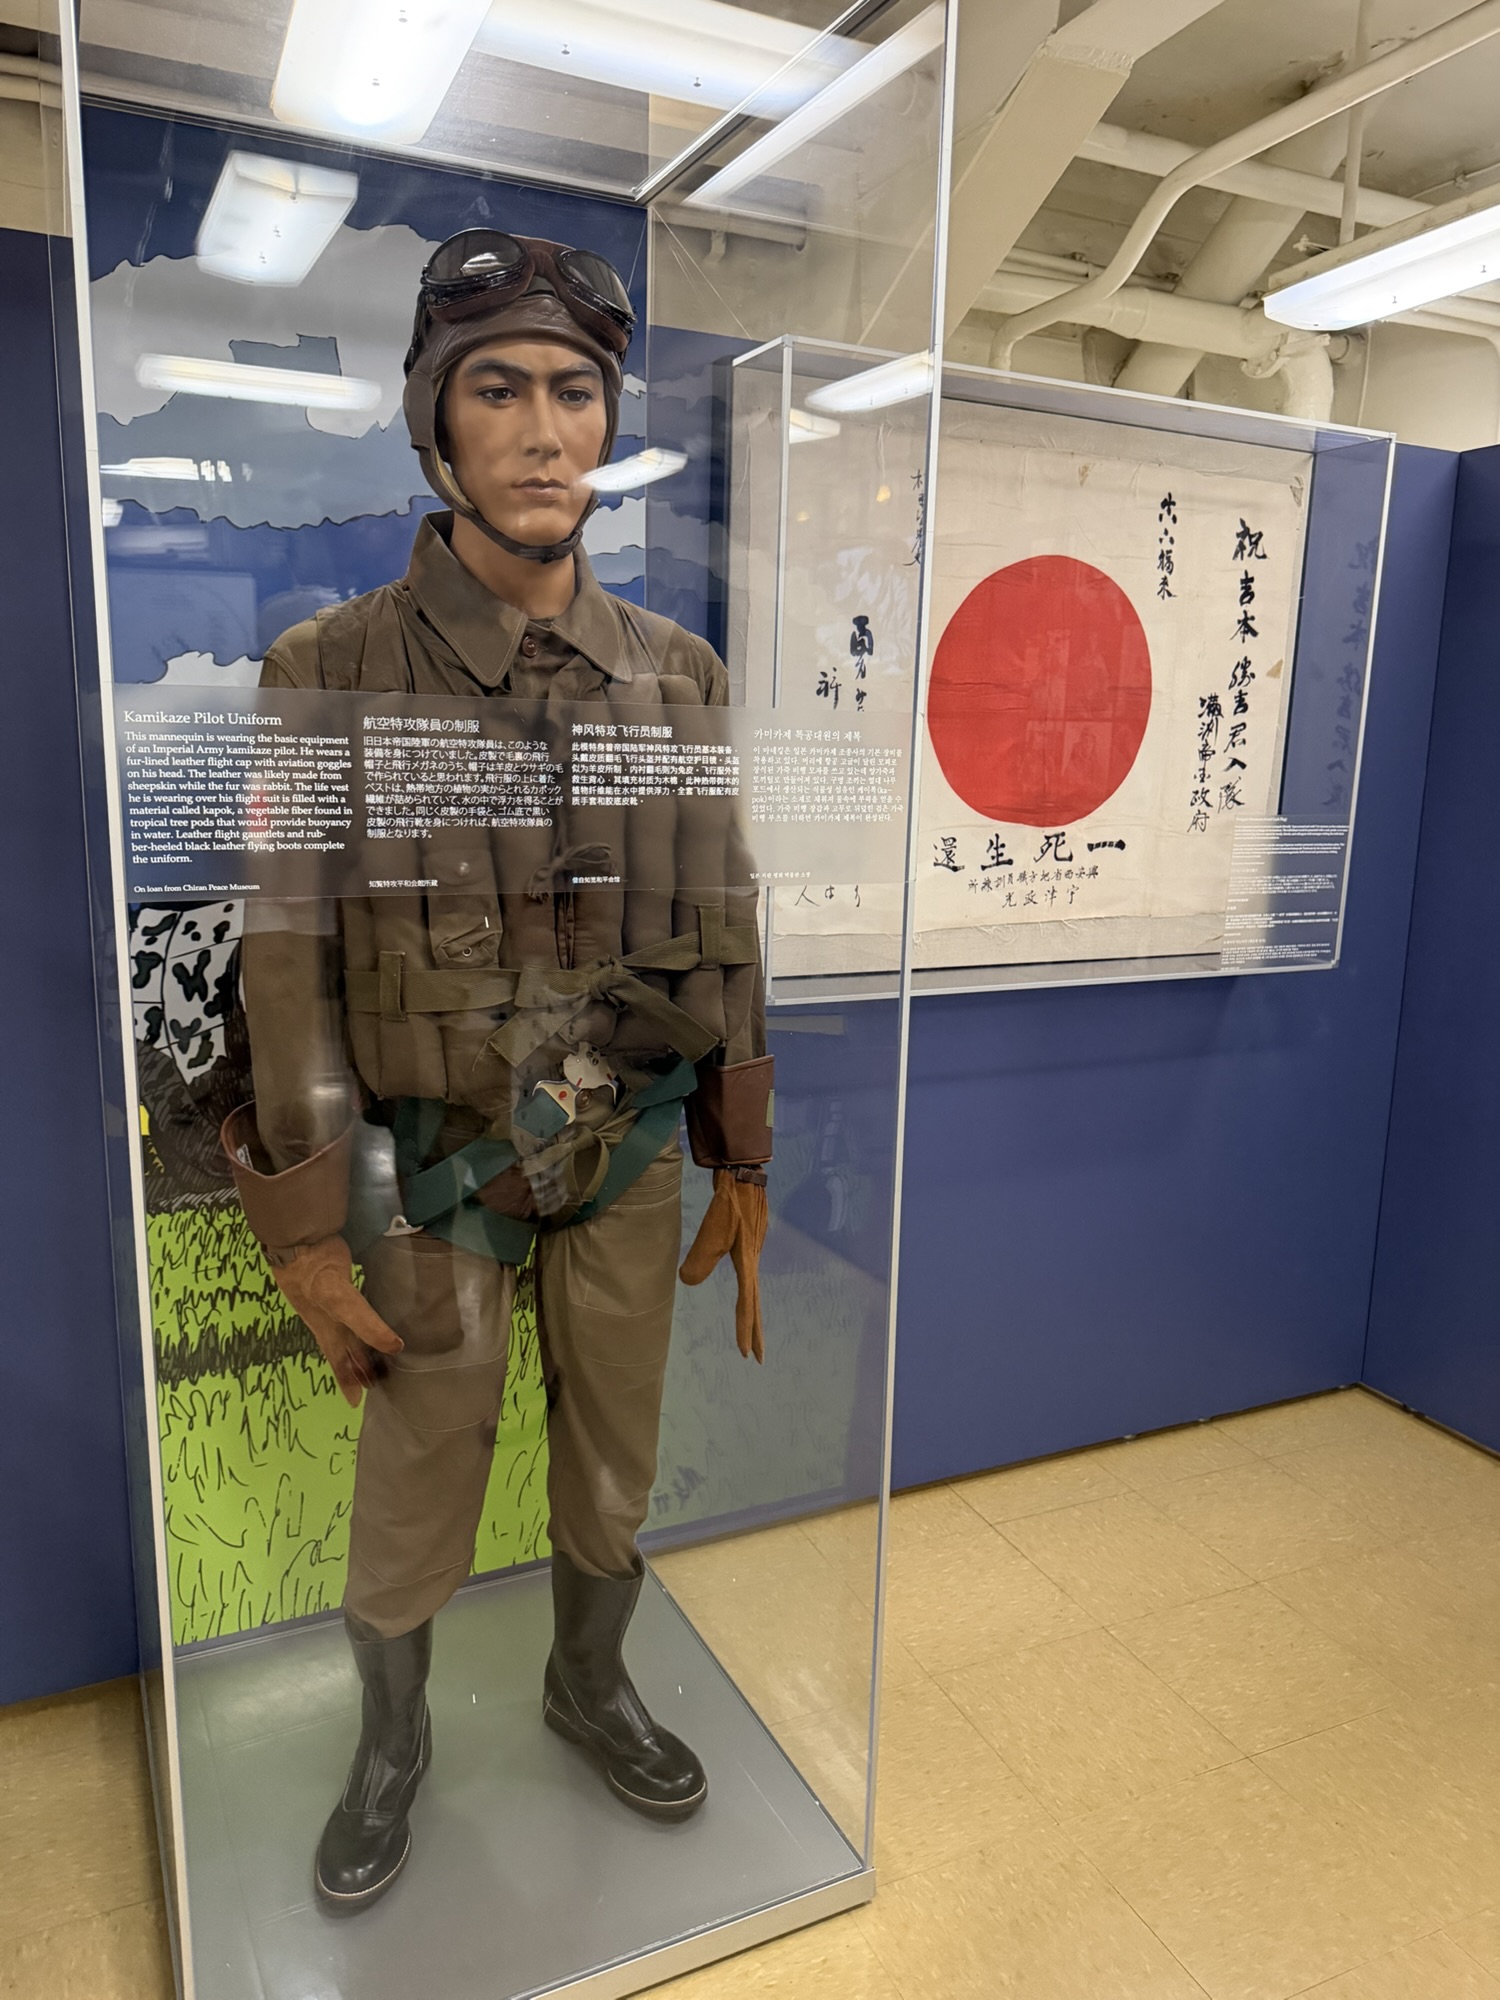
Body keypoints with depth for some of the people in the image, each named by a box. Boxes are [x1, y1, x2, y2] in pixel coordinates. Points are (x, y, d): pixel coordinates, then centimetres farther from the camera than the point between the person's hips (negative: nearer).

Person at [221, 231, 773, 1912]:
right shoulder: (331, 674, -10)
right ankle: (391, 1744, 44)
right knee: (409, 1513, 13)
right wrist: (311, 1242, -7)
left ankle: (589, 1687, 49)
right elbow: (289, 974, -9)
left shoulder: (679, 675, -1)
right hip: (432, 1174, -2)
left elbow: (723, 937, 4)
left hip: (633, 1161, 3)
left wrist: (744, 1167, 7)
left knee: (614, 1471, 20)